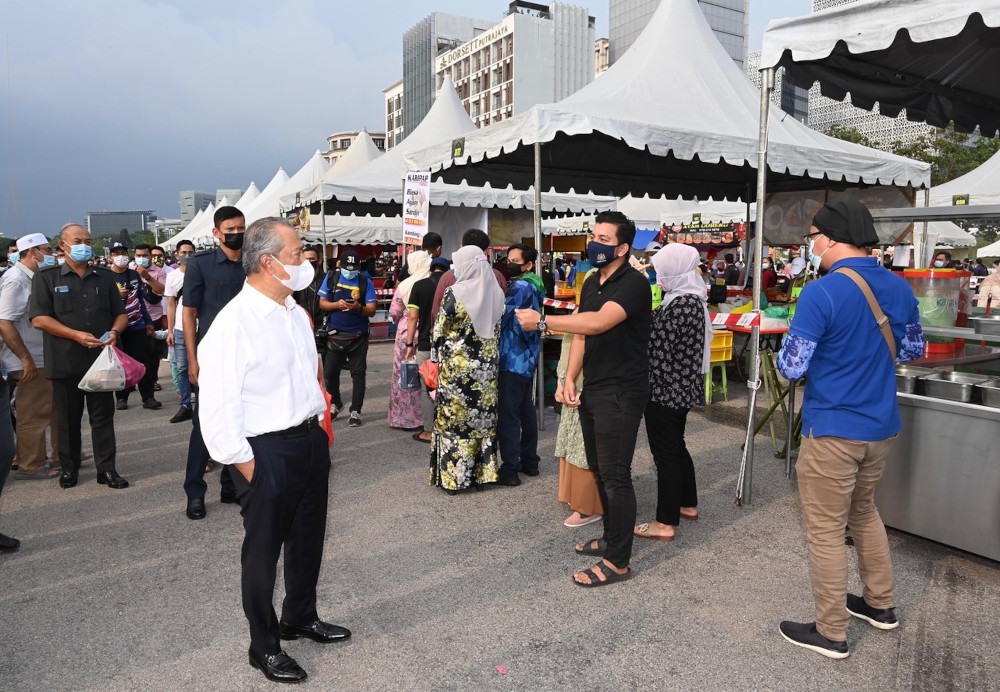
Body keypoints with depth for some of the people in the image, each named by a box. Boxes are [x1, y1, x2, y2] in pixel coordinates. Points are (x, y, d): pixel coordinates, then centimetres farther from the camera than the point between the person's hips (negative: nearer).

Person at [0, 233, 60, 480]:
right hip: (31, 362, -9)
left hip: (44, 358, 9)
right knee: (34, 415, 0)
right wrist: (26, 360, -22)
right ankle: (30, 467, 11)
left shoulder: (32, 278, 12)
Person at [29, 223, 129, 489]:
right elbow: (39, 318, -7)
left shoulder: (105, 277, 12)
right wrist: (76, 335, -18)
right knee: (68, 418, 8)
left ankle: (106, 469, 9)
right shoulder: (46, 277, 2)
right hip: (65, 361, -2)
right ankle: (69, 467, 22)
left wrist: (114, 332, -9)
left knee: (103, 415, 3)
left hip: (101, 358, 2)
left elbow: (121, 313, 13)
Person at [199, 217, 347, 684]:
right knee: (263, 552, 11)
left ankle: (301, 617, 46)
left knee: (308, 539, 22)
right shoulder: (234, 323, -19)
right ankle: (264, 646, 31)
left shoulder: (296, 314, 7)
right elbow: (217, 409, -19)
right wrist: (246, 466, -15)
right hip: (267, 452, -8)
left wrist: (320, 428, 14)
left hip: (311, 440, 8)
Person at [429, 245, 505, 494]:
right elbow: (498, 330, 9)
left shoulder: (454, 293, -14)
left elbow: (439, 331, -8)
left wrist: (437, 357, 4)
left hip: (456, 366, -5)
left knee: (453, 420, 5)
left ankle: (452, 478, 12)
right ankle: (481, 472, 22)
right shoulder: (496, 293, 2)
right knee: (483, 418, 13)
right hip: (487, 366, 5)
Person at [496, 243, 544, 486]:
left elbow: (500, 320, -16)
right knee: (526, 411, 15)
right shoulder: (534, 287, 14)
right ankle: (529, 461, 23)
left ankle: (509, 470, -2)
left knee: (508, 415, -6)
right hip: (527, 359, 10)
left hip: (513, 361, -10)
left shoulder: (520, 287, -15)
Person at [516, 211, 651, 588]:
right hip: (592, 390, 9)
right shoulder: (591, 283, 13)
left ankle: (617, 561, 8)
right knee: (599, 469, 17)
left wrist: (542, 322, -28)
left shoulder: (634, 283, -15)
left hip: (620, 393, -8)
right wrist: (570, 378, 2)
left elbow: (599, 322, -30)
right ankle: (611, 537, 33)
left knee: (615, 475, -3)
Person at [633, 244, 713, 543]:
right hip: (680, 389, 10)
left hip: (666, 390, -10)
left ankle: (666, 523, 7)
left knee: (665, 453, -2)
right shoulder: (691, 299, 10)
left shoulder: (680, 304, -21)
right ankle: (688, 504, 35)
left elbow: (658, 346, -19)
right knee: (676, 446, 21)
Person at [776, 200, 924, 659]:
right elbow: (912, 350, 16)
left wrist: (790, 344, 2)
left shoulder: (821, 294, -21)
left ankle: (830, 633, 18)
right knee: (864, 513, 27)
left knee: (825, 531, 5)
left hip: (832, 431, -8)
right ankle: (880, 605, 40)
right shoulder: (899, 288, 3)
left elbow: (791, 368, -19)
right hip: (881, 426, 8)